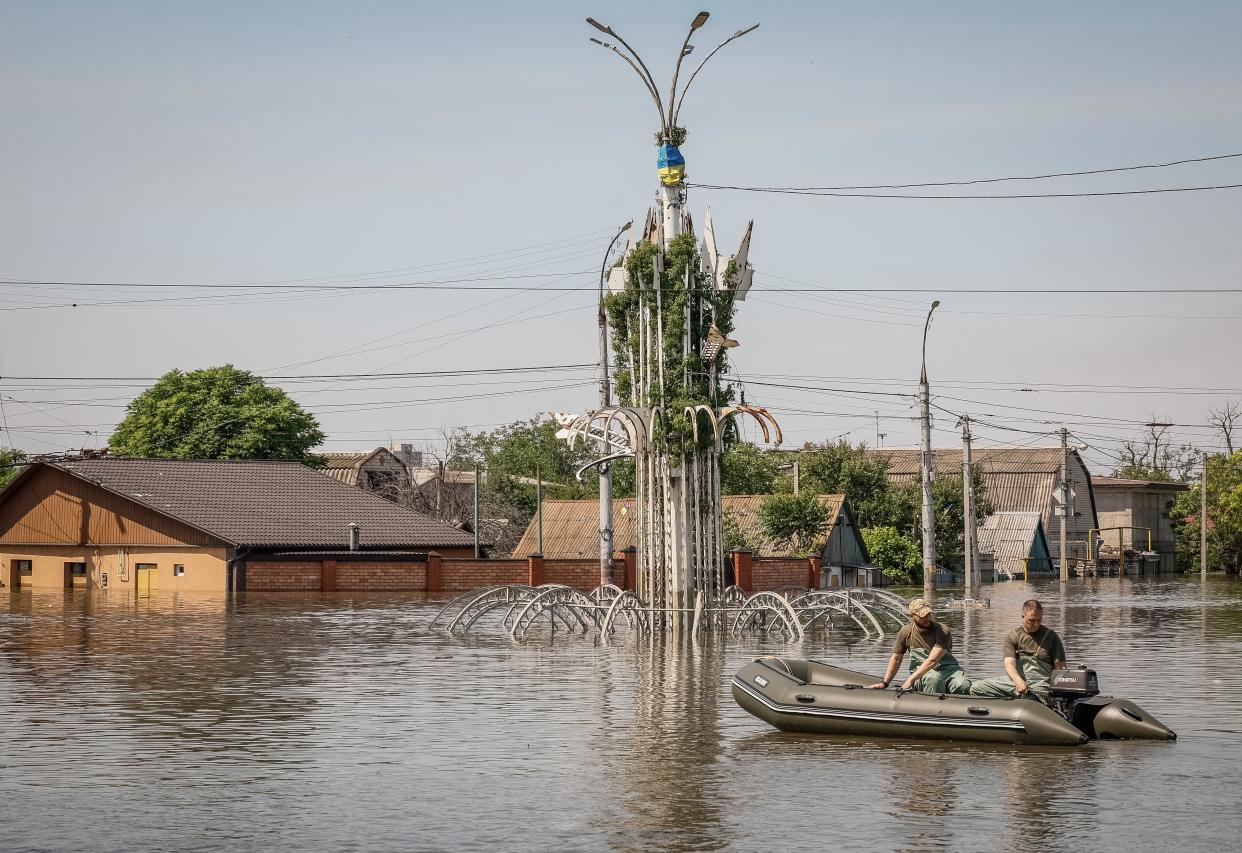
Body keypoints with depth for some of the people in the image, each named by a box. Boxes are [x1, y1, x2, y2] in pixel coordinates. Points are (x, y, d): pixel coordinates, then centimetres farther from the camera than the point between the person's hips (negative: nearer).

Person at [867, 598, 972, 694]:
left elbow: (932, 661, -21)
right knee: (933, 678, -38)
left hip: (947, 670, -1)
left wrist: (910, 680, -26)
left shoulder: (942, 631, -12)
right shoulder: (906, 632, 2)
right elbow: (896, 658, 13)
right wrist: (884, 683, 10)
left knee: (963, 686, -34)